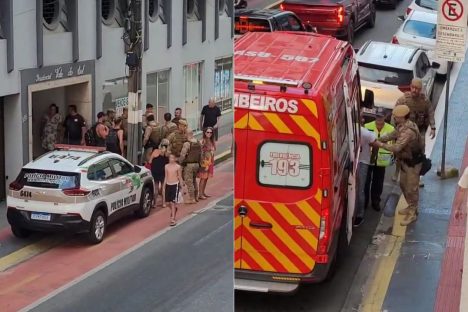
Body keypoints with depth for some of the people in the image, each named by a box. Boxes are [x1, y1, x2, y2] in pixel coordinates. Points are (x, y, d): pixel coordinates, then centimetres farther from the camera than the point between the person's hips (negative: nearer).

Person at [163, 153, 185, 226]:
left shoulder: (178, 167, -4)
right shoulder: (166, 166, 7)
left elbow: (180, 177, 1)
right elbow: (166, 177, 13)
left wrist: (182, 186, 1)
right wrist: (164, 186, 11)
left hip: (175, 185, -4)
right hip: (168, 185, 5)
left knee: (173, 202, -9)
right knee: (168, 202, 9)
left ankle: (173, 219, -9)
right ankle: (174, 211, 42)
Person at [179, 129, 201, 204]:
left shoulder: (187, 144, -17)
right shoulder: (198, 143, 6)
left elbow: (182, 155, -19)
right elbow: (200, 154, 12)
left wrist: (180, 162, -4)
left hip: (188, 165, -7)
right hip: (196, 164, 8)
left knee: (189, 182, -1)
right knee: (194, 181, 21)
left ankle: (192, 199, 0)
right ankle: (196, 197, 25)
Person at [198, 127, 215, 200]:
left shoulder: (211, 141, 9)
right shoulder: (203, 141, -12)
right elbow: (200, 152, -15)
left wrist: (213, 162, 15)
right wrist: (202, 163, -19)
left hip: (210, 162, 7)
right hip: (205, 161, -7)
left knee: (206, 178, 12)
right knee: (203, 178, -5)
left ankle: (203, 193, 20)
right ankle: (200, 194, -2)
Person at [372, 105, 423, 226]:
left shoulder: (408, 131, -34)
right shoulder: (402, 126, -3)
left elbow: (396, 148, -35)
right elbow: (392, 135, 8)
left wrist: (381, 145, -25)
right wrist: (378, 140, -4)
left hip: (413, 163, -10)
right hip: (405, 160, 10)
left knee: (411, 188, 3)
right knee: (403, 184, 22)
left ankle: (412, 214, 16)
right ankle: (411, 207, 39)